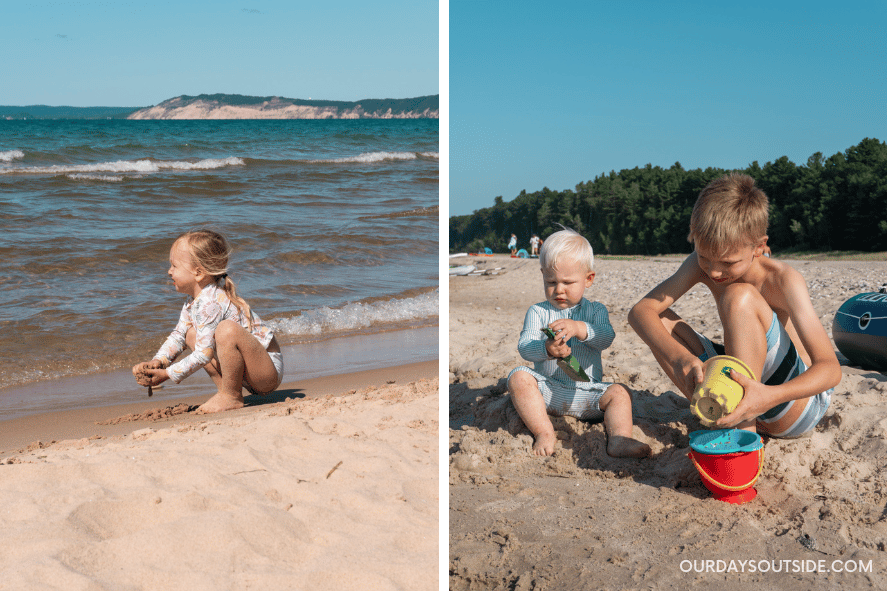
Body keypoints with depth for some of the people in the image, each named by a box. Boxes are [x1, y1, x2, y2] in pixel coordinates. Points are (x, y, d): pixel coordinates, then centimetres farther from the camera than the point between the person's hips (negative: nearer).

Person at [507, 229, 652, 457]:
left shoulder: (595, 310, 7)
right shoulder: (537, 312, 4)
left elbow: (605, 338, -14)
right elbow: (524, 346, -10)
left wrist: (579, 328, -35)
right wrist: (546, 349, -34)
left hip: (587, 392, 1)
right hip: (548, 390, 0)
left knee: (619, 392, -21)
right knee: (519, 377, -26)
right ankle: (544, 432, -28)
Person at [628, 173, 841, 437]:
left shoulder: (784, 280, -22)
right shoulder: (701, 264, -7)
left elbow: (830, 368, -29)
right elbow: (640, 311, -16)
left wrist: (769, 396, -49)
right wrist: (678, 356, -36)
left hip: (801, 404, -6)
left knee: (739, 297, -28)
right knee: (661, 322, -11)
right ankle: (724, 422, -20)